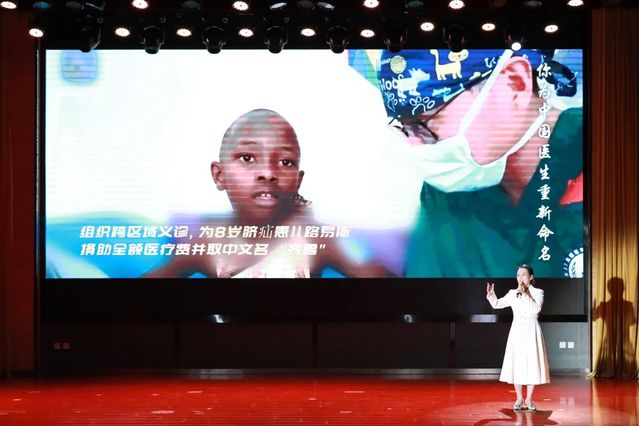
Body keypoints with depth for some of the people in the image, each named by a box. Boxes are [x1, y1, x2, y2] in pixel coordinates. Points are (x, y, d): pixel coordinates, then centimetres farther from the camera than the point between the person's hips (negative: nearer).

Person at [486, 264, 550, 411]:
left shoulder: (538, 292, -3)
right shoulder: (512, 294, 6)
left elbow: (536, 309, -20)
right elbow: (497, 304, 9)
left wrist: (525, 294, -23)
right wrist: (491, 294, -9)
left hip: (531, 331, -2)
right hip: (517, 331, 2)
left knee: (531, 364, 0)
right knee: (516, 364, 3)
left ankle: (529, 399, 14)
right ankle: (519, 398, 15)